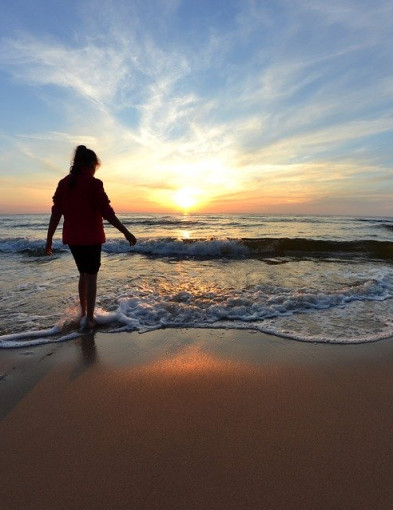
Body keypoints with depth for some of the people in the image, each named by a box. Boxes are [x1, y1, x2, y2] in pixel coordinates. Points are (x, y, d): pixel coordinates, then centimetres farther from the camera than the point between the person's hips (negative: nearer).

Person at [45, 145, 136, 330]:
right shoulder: (93, 183, -11)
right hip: (91, 237, -6)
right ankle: (89, 319, 10)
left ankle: (83, 313, 29)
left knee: (83, 274, 20)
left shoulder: (64, 183, 6)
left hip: (72, 237, 6)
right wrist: (126, 232, -12)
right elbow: (107, 212, -16)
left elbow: (56, 213, 5)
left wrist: (49, 239, 10)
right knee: (91, 277, 5)